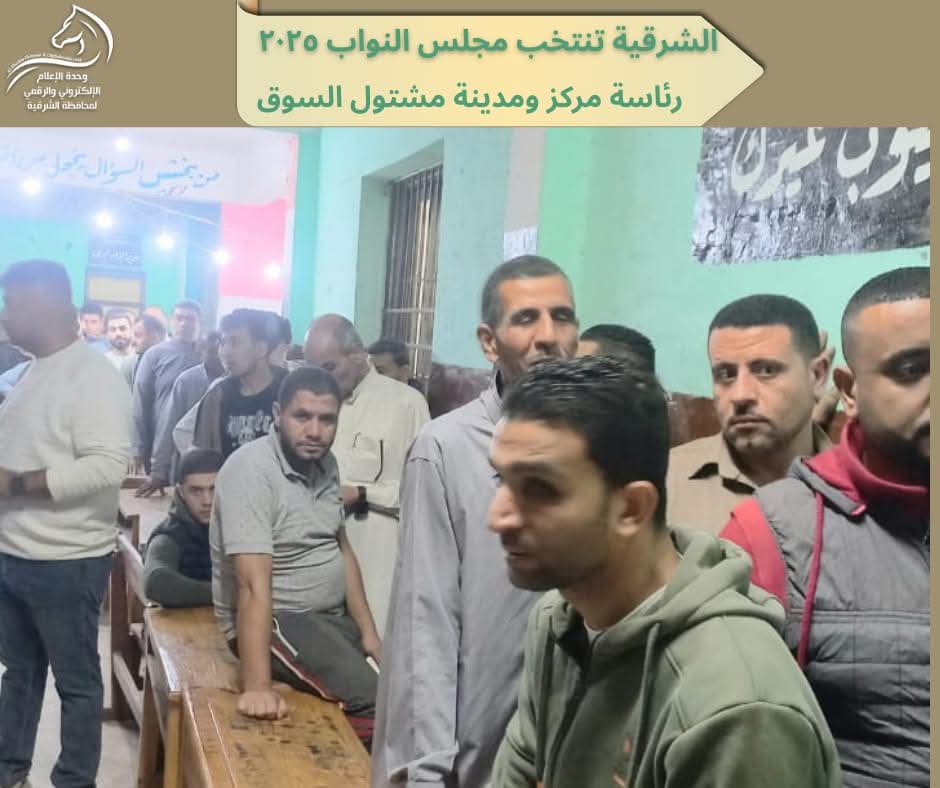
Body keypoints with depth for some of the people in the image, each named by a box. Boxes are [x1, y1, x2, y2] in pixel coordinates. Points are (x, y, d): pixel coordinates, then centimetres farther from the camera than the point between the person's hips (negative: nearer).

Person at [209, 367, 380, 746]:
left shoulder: (325, 464, 4)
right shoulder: (251, 471, -21)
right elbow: (255, 585, -29)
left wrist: (368, 630, 7)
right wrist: (257, 686, -34)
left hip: (331, 615, 8)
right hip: (274, 620, -8)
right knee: (372, 702, -25)